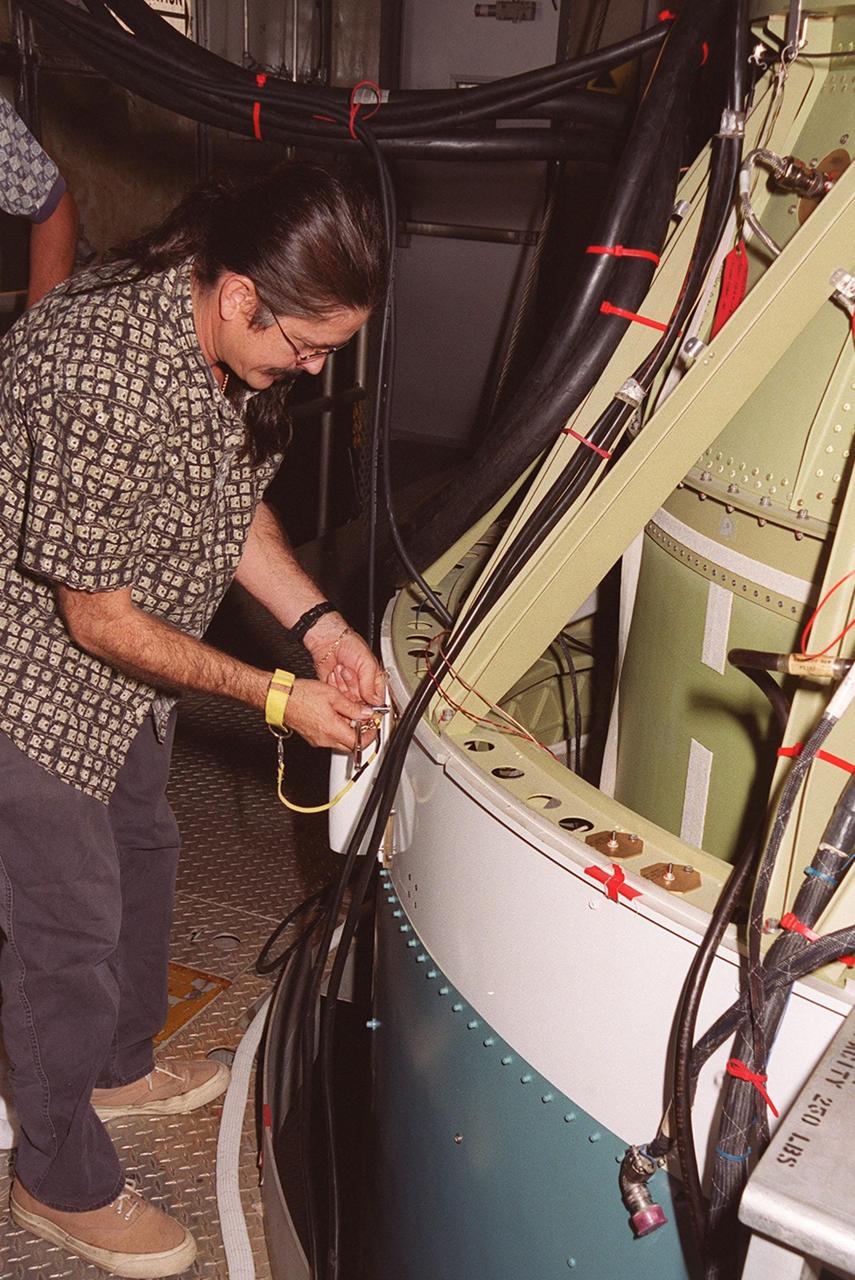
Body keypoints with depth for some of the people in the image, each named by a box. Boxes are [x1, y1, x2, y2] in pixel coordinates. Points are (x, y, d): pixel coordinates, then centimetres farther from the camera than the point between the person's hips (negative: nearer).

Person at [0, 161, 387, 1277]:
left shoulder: (237, 344, -8)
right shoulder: (102, 373, -36)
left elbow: (232, 501, 7)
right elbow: (98, 614, -28)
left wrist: (317, 622, -6)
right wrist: (277, 698, -23)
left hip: (124, 663, 9)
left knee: (142, 849, 23)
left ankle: (118, 1065, 50)